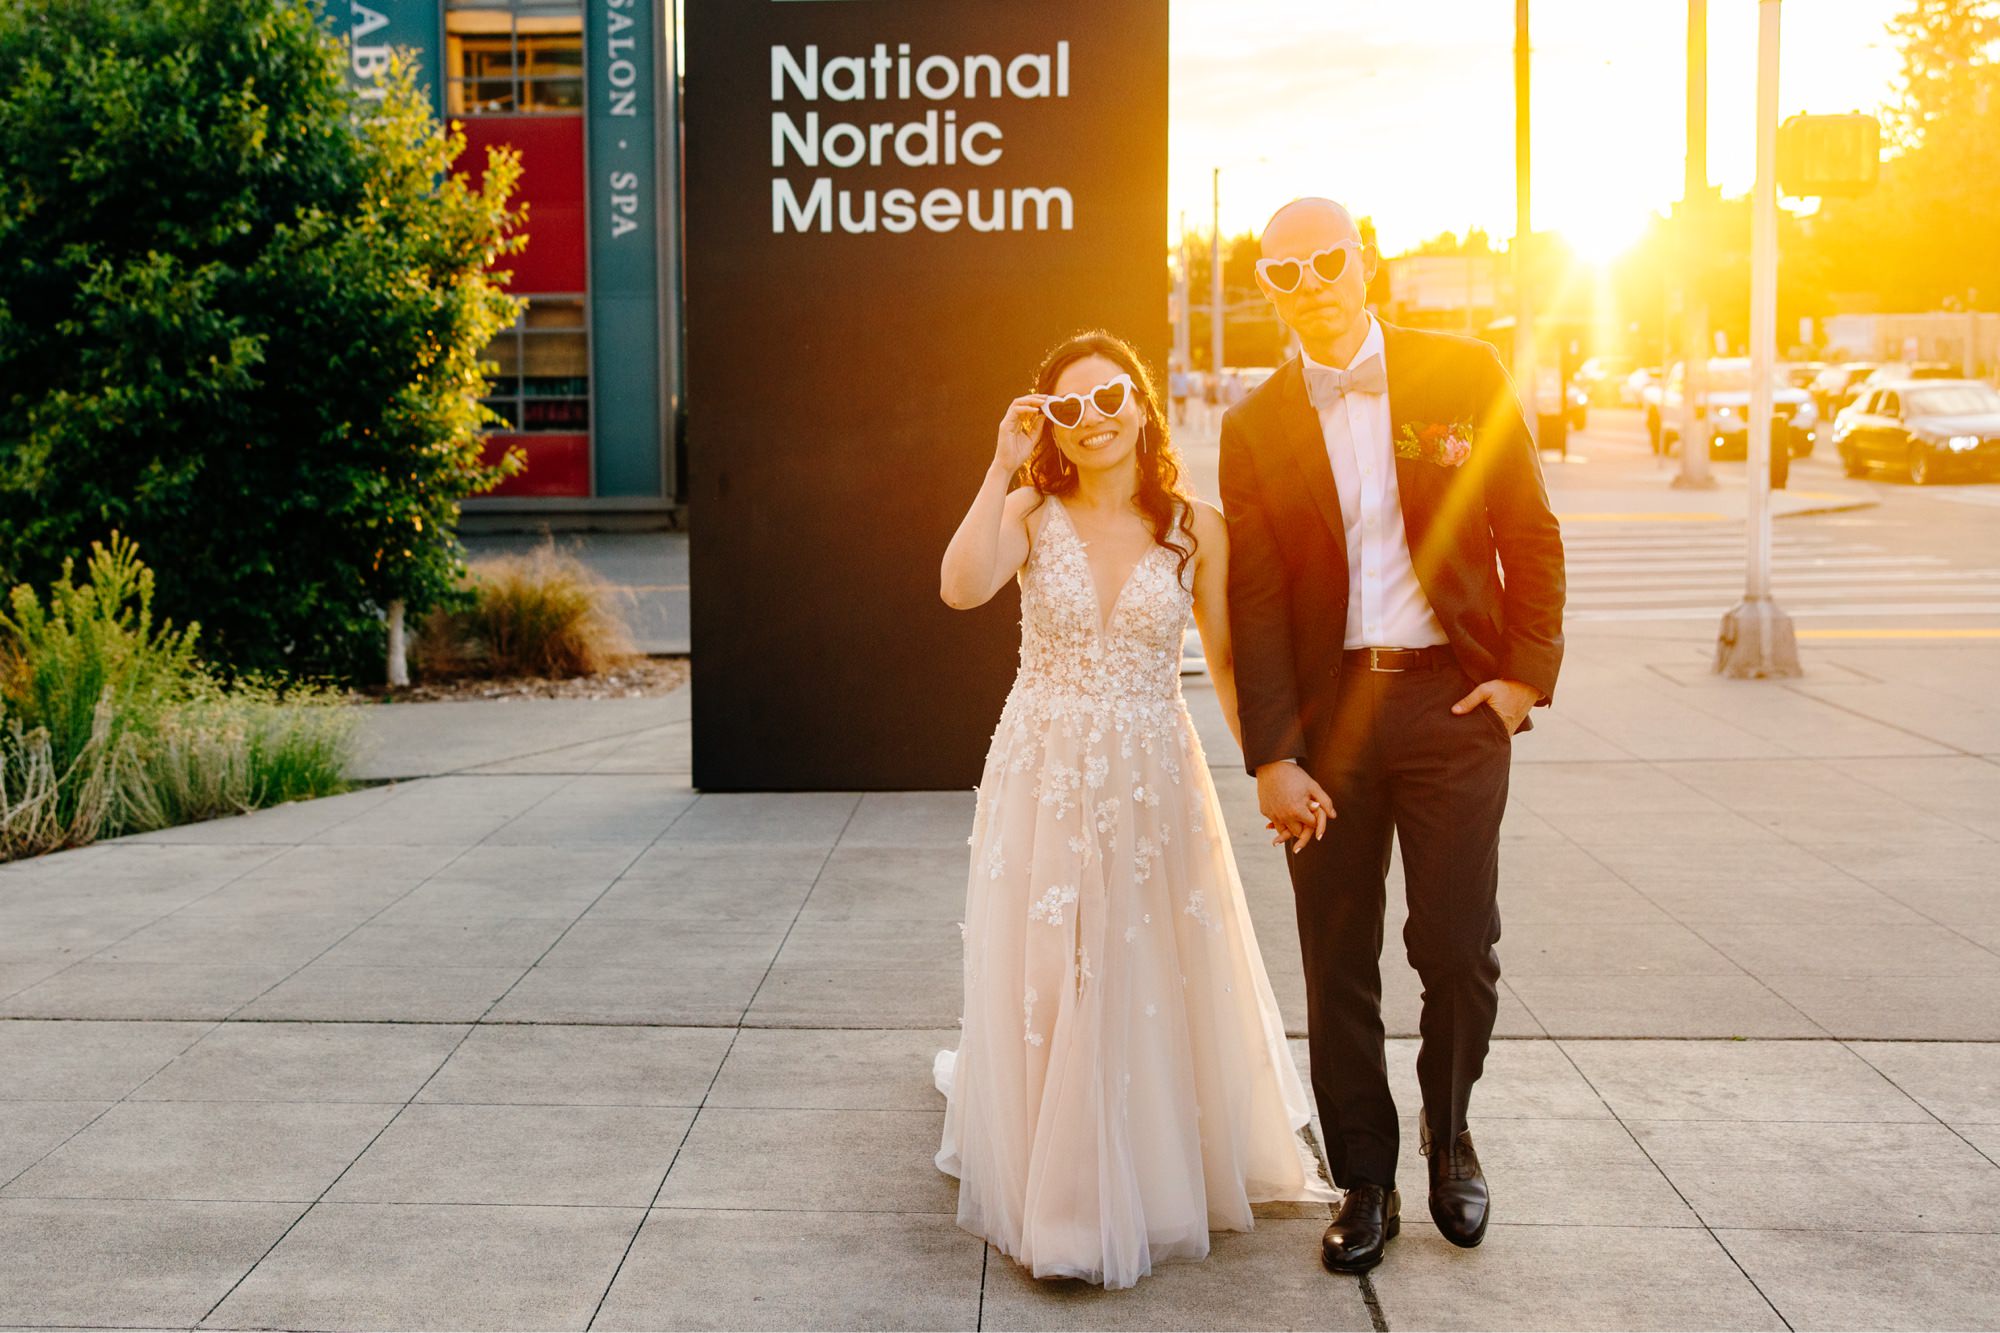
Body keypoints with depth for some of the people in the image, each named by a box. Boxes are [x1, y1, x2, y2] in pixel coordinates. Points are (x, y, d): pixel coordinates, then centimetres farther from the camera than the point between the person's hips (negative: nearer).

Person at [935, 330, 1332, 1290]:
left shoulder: (1196, 528, 0)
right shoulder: (1032, 517, -2)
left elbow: (1226, 662, 5)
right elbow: (961, 588, -22)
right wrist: (1001, 466, -19)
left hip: (1155, 781, 1)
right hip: (1043, 780, 0)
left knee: (1157, 986, 8)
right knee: (1042, 990, 4)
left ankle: (1160, 1173, 32)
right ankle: (1055, 1193, 22)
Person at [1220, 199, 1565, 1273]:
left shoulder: (1464, 377, 1)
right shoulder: (1256, 427, 2)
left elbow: (1530, 535, 5)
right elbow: (1254, 605, 0)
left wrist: (1528, 672, -4)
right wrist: (1272, 759, -6)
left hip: (1455, 700, -1)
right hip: (1327, 711, 1)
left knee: (1459, 951, 1)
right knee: (1339, 966, 6)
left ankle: (1450, 1135, 28)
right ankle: (1366, 1182, 21)